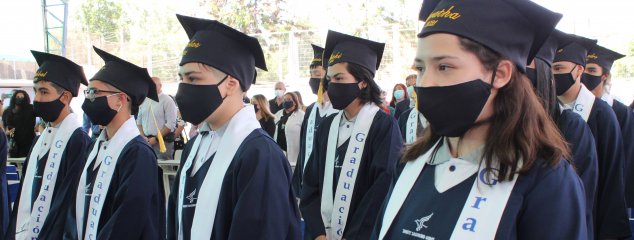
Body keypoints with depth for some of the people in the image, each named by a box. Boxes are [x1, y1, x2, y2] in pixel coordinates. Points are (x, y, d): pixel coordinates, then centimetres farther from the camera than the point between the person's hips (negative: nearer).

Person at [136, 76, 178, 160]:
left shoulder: (167, 100, -5)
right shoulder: (144, 101, 13)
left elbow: (171, 124, -12)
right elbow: (139, 121, 18)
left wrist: (156, 138, -12)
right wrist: (143, 137, 2)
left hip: (162, 141, -5)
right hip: (146, 141, 6)